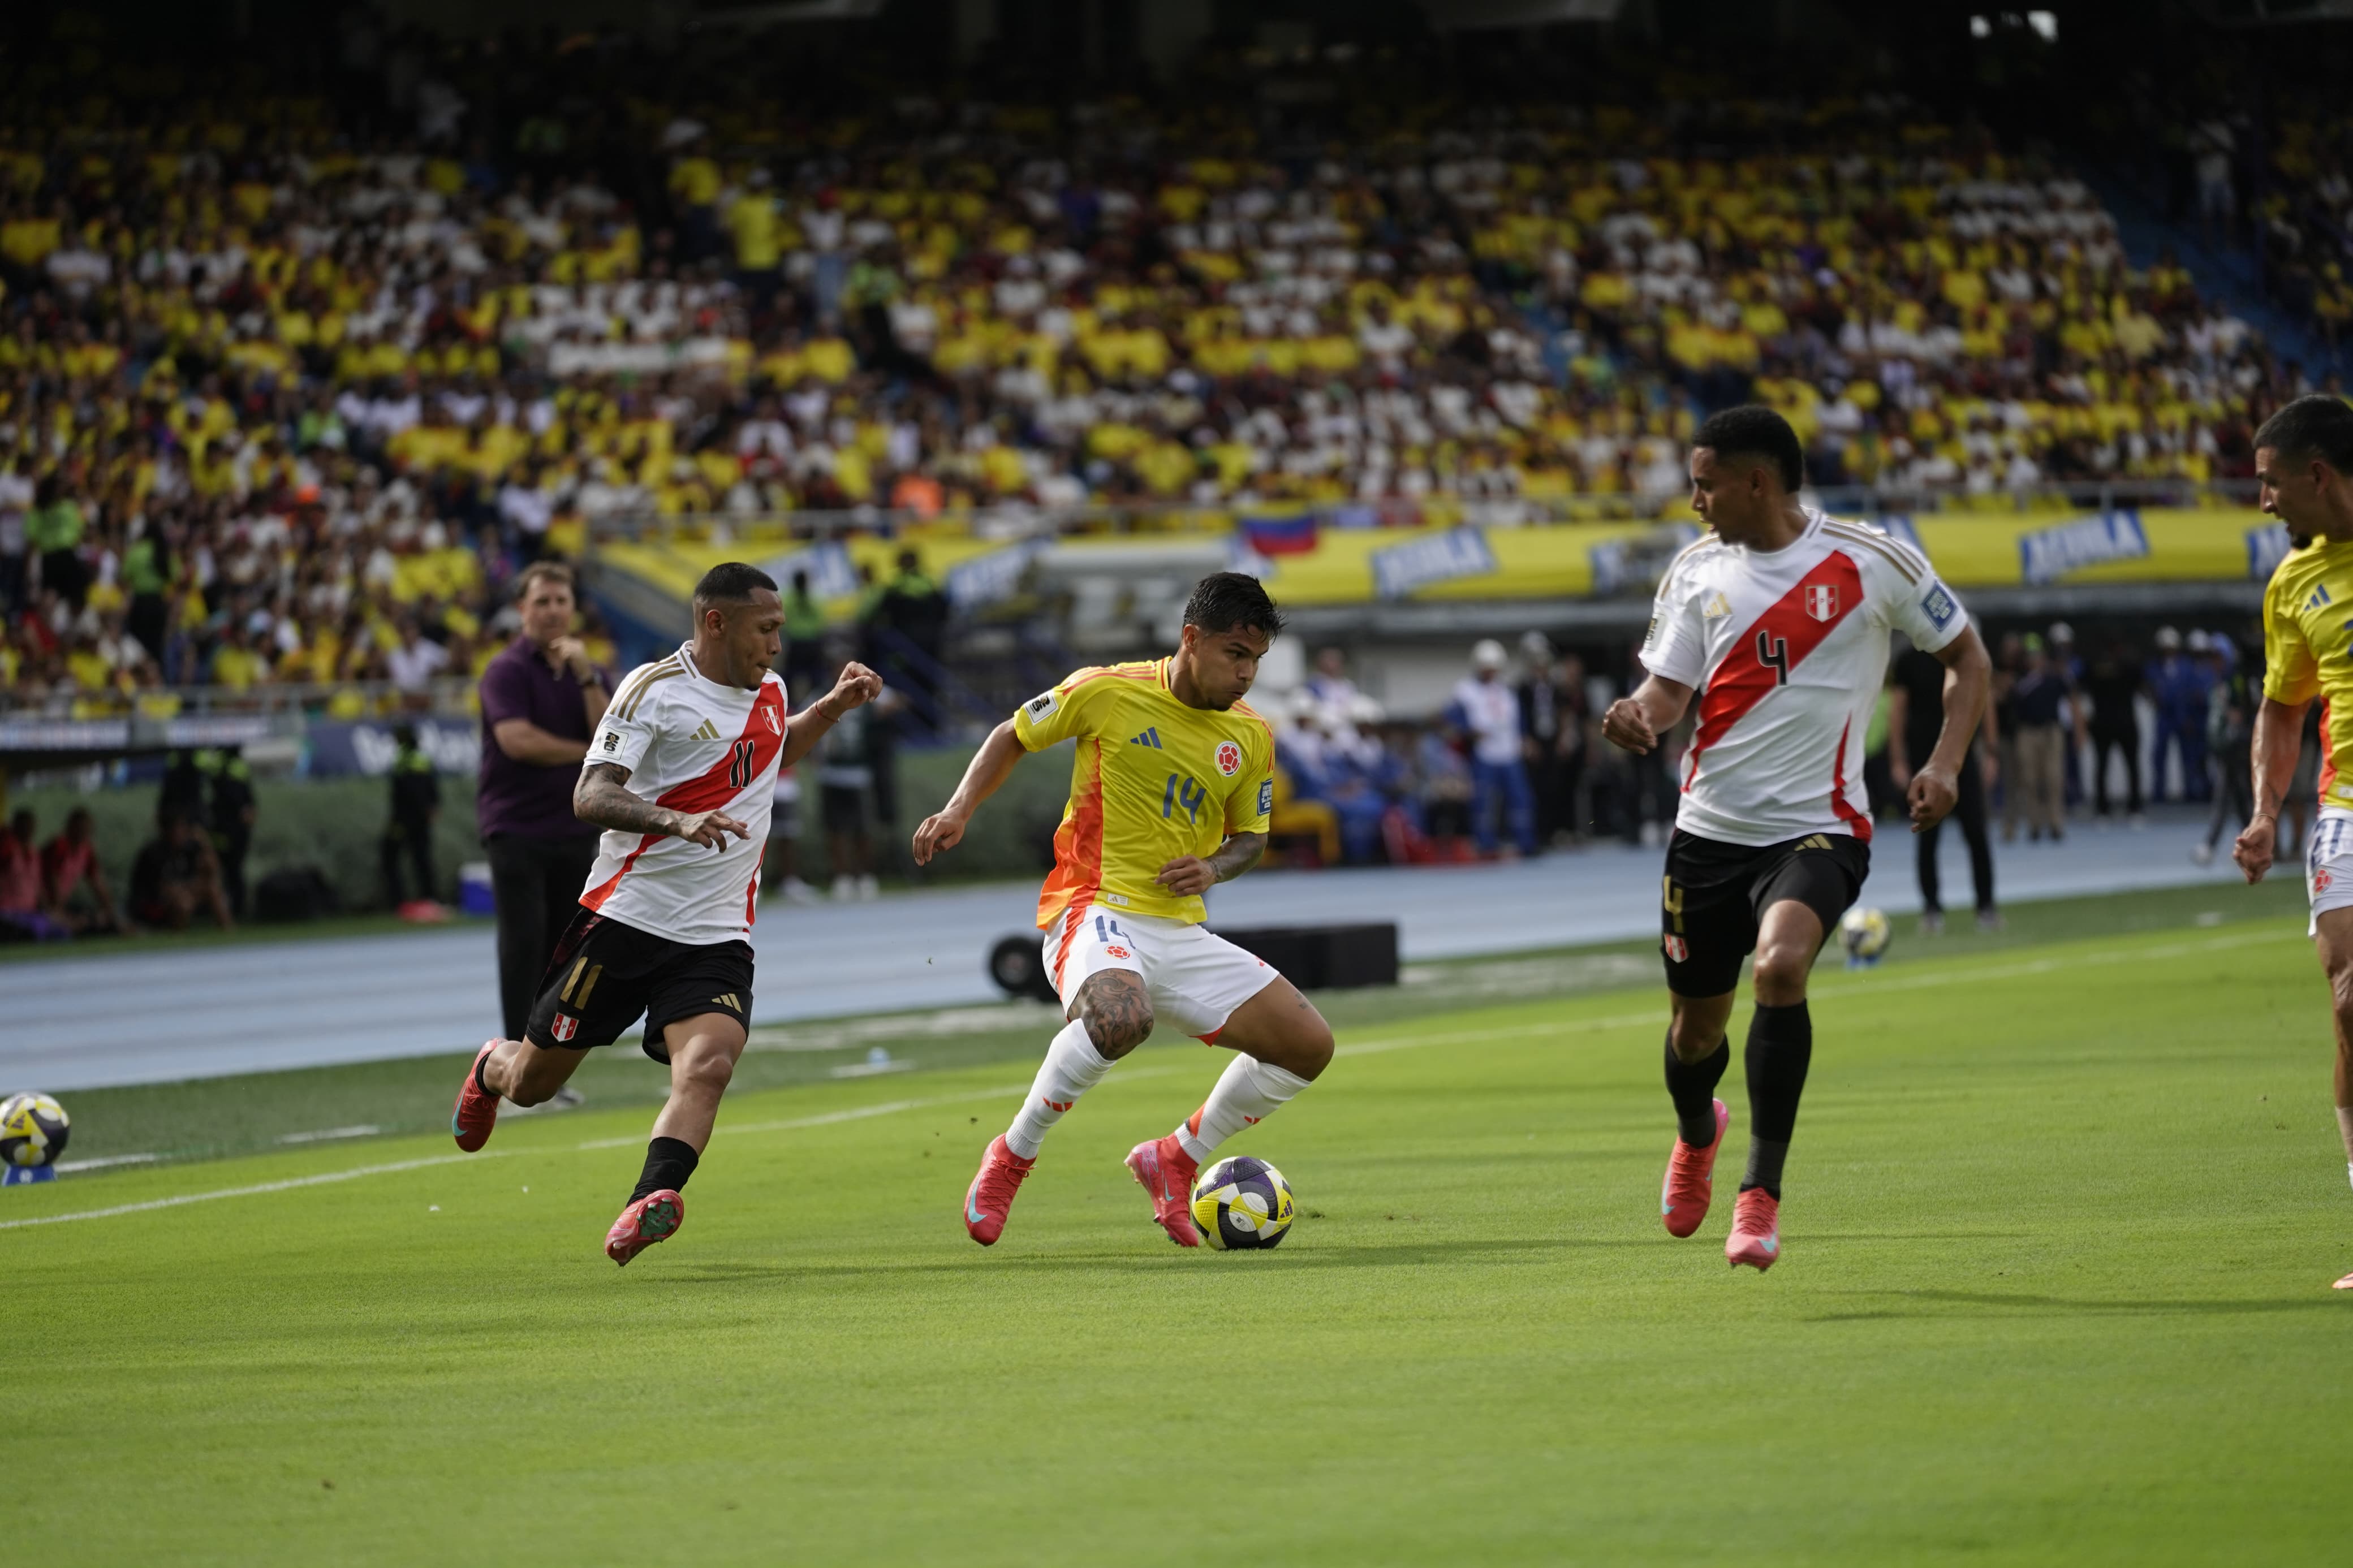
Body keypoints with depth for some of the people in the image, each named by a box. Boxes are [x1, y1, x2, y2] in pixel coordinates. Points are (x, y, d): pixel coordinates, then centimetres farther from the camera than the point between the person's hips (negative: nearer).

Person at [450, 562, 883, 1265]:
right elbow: (591, 796, -19)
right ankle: (492, 1068, 44)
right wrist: (679, 821, -35)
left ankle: (651, 1202, -37)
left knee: (708, 1066, -26)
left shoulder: (769, 692, 13)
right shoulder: (655, 689, -9)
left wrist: (835, 706, 23)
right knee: (532, 1084, 9)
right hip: (626, 917, -4)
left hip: (717, 938, 4)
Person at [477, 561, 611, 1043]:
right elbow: (518, 740, -20)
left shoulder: (587, 672, 13)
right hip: (517, 831, -5)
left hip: (574, 830, 5)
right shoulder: (507, 670, -5)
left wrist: (586, 675, -11)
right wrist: (587, 753, -7)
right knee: (524, 945, -9)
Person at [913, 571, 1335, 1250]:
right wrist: (960, 807, -5)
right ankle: (1012, 1156, -16)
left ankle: (1174, 1160, 18)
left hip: (1181, 932, 6)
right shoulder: (1108, 692, -6)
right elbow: (1013, 735, 9)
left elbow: (1250, 837, 20)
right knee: (1120, 1016, -40)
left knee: (1309, 1045, -2)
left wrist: (1213, 869, -3)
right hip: (1095, 908, -6)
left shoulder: (1252, 737, 6)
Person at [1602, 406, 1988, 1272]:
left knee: (1781, 966, -31)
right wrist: (1638, 718, -20)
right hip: (1709, 830, 4)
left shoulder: (1870, 562, -5)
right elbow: (1668, 688, 4)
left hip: (1817, 827, -4)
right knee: (1695, 1026, 11)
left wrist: (1944, 763, -9)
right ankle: (1696, 1133, 49)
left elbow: (1967, 659, 6)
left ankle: (1761, 1192, -21)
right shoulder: (1696, 572, 5)